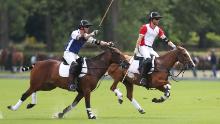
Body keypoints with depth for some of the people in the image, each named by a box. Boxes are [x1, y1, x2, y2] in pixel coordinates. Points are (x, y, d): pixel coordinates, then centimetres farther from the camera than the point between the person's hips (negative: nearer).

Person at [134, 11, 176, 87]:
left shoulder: (158, 30, 13)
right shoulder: (145, 27, -5)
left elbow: (165, 39, 5)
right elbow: (140, 38, -10)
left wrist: (173, 46, -7)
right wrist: (136, 49, -19)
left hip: (150, 49, 8)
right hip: (143, 47, -8)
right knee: (148, 60, -31)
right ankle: (143, 78, -29)